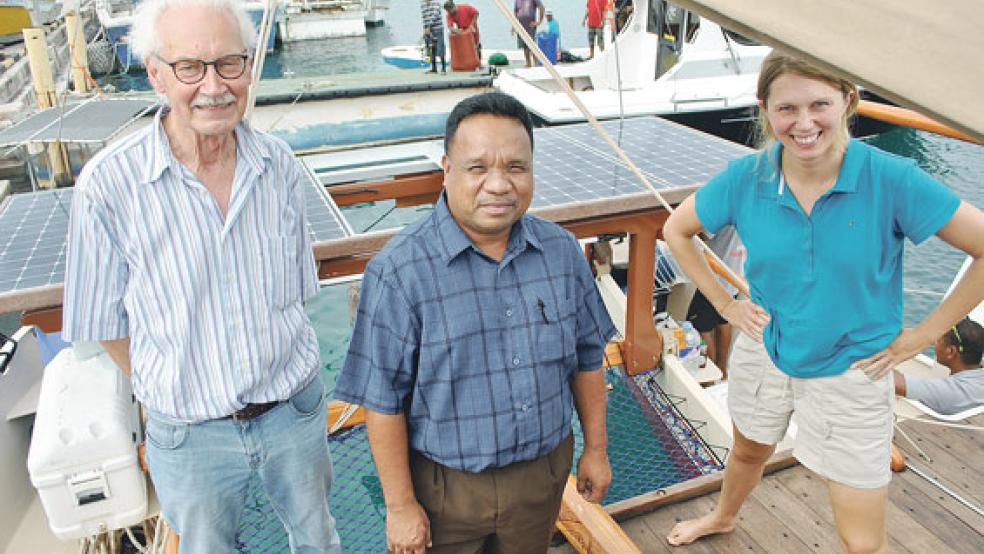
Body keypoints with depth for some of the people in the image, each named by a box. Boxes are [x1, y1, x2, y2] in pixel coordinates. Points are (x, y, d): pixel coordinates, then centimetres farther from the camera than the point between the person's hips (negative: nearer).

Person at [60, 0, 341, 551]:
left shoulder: (280, 164, -10)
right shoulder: (109, 184, -19)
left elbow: (296, 288, 3)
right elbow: (105, 322, -7)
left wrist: (278, 382, 1)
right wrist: (177, 388, 1)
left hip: (297, 407, 2)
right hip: (192, 432, -1)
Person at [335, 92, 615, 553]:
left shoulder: (561, 251, -6)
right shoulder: (399, 271, -22)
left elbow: (587, 356, 5)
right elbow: (383, 401, -16)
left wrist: (596, 448, 9)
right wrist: (400, 505, -11)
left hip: (544, 474, 4)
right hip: (446, 486, -4)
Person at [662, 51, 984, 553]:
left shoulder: (891, 179, -23)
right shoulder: (747, 178, -14)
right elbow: (676, 229, 2)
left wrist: (923, 334, -13)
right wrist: (724, 304, -1)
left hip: (852, 375, -2)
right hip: (764, 353, 3)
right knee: (749, 452, 31)